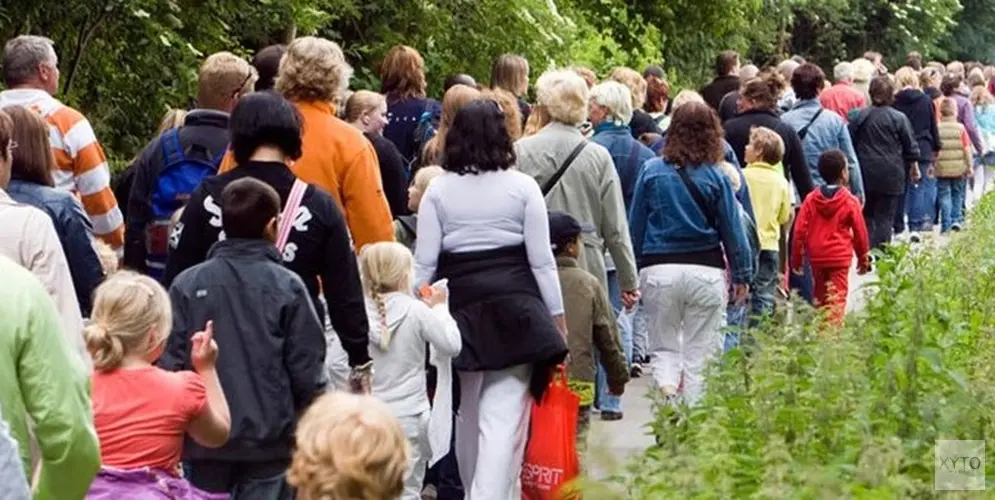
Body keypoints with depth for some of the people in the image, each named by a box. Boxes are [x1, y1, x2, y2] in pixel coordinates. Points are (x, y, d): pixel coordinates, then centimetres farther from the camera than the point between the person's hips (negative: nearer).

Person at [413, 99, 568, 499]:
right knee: (504, 417, -5)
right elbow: (542, 261, -2)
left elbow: (424, 264, -1)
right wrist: (557, 315, 7)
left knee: (467, 413, 19)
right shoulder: (523, 187, -2)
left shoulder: (438, 191, 1)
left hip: (461, 309, 2)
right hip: (515, 308, -2)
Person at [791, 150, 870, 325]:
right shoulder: (850, 201, -8)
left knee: (820, 297, 18)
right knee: (837, 299, -4)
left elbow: (800, 230, -2)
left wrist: (796, 258, 6)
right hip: (840, 258, -4)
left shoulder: (811, 199, -1)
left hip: (817, 258, 4)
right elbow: (860, 232, -1)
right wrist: (864, 258, 13)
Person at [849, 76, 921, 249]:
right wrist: (914, 167, 17)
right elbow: (911, 147, 2)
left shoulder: (860, 116, 1)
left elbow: (850, 145, 5)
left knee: (867, 215, 12)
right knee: (885, 217, 2)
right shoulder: (899, 118, -5)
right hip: (890, 175, -2)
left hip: (866, 174, 2)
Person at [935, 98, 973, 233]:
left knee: (944, 195, 4)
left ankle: (946, 224, -2)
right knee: (957, 195, 16)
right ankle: (956, 219, 8)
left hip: (942, 169, 0)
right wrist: (970, 166, 3)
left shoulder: (937, 129, -5)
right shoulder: (961, 128, -6)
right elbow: (967, 149, -4)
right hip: (959, 168, 0)